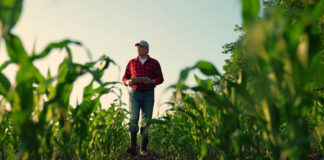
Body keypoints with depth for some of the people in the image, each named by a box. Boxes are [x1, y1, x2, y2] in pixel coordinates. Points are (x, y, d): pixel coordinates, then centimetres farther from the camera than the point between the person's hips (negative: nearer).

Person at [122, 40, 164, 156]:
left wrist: (151, 81, -17)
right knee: (133, 118, -16)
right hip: (134, 94, 1)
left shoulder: (154, 63, 7)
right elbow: (125, 78, 15)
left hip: (148, 94, 0)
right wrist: (128, 82, -9)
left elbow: (160, 79, 3)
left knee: (146, 121, -2)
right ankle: (133, 147, -20)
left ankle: (144, 149, 4)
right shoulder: (132, 62, 12)